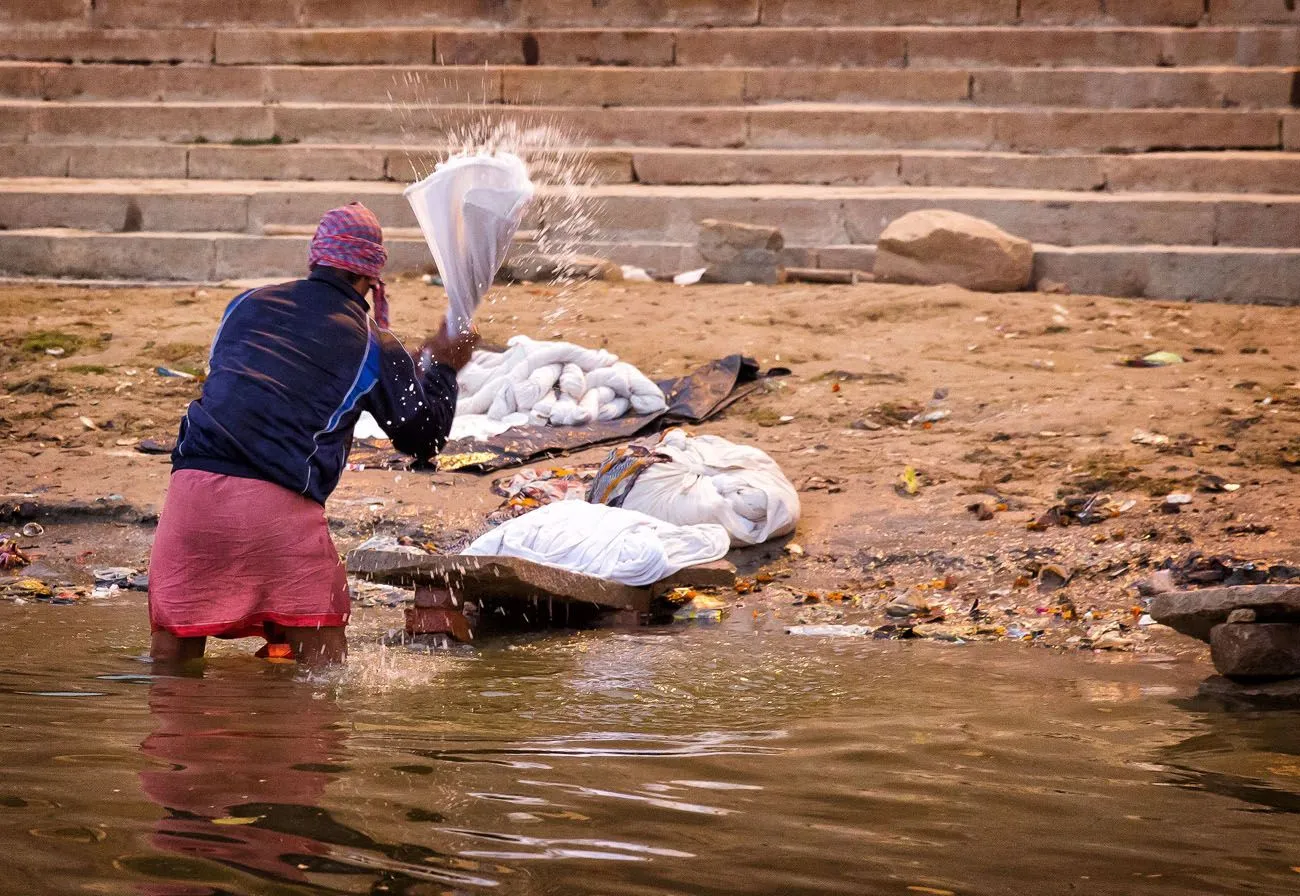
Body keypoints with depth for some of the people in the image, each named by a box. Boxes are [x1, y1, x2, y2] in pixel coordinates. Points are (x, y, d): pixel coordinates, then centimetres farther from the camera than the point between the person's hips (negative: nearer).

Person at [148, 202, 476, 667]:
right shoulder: (374, 348, 11)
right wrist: (442, 367, 36)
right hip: (279, 505, -3)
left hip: (194, 484, 3)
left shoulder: (246, 304, 20)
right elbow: (424, 436, 18)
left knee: (173, 647, 12)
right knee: (323, 656, 6)